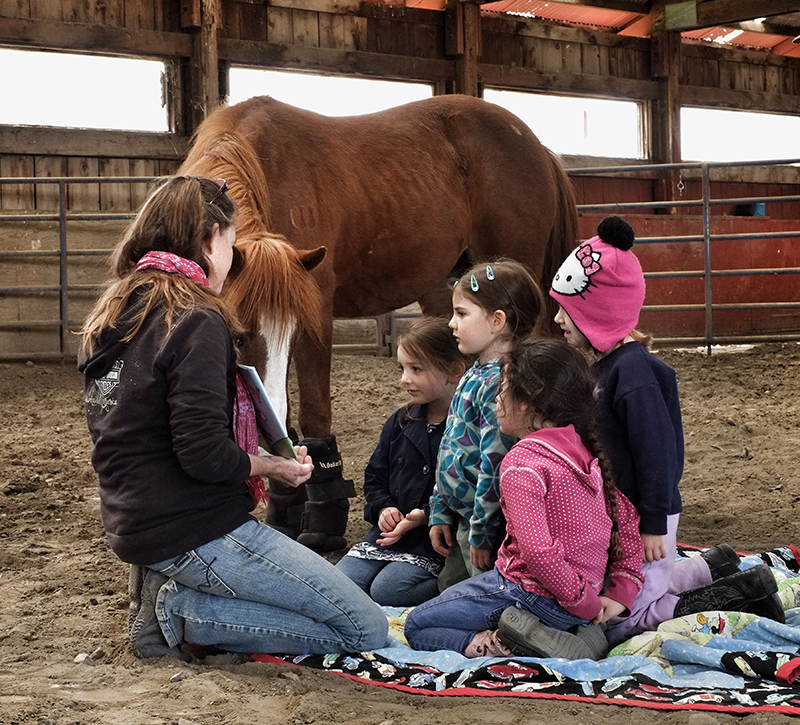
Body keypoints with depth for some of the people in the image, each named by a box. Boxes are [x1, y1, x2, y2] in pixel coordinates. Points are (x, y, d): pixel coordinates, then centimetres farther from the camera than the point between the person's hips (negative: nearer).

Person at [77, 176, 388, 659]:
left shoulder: (108, 319, 10)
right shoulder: (195, 321, -18)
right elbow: (203, 454, -26)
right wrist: (271, 466, -7)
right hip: (195, 532, -10)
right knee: (367, 630, -5)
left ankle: (165, 589, 9)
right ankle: (182, 611, -7)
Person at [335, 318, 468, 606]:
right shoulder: (400, 423, 11)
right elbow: (375, 476, 18)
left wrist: (427, 516, -23)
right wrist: (383, 508, -1)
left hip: (435, 541, -7)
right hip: (389, 530, 7)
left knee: (387, 589, -25)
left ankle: (451, 584, 0)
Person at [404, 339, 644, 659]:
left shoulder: (522, 463, -19)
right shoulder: (588, 452, 4)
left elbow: (537, 551, -29)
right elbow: (628, 521, 9)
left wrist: (586, 604, -18)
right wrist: (621, 593, 7)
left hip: (530, 593, -7)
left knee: (417, 626, 7)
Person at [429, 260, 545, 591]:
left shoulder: (499, 383, -23)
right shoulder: (475, 376, 10)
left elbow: (496, 466, -25)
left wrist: (482, 535, -20)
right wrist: (440, 513, 15)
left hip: (486, 527, -10)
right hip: (462, 521, 10)